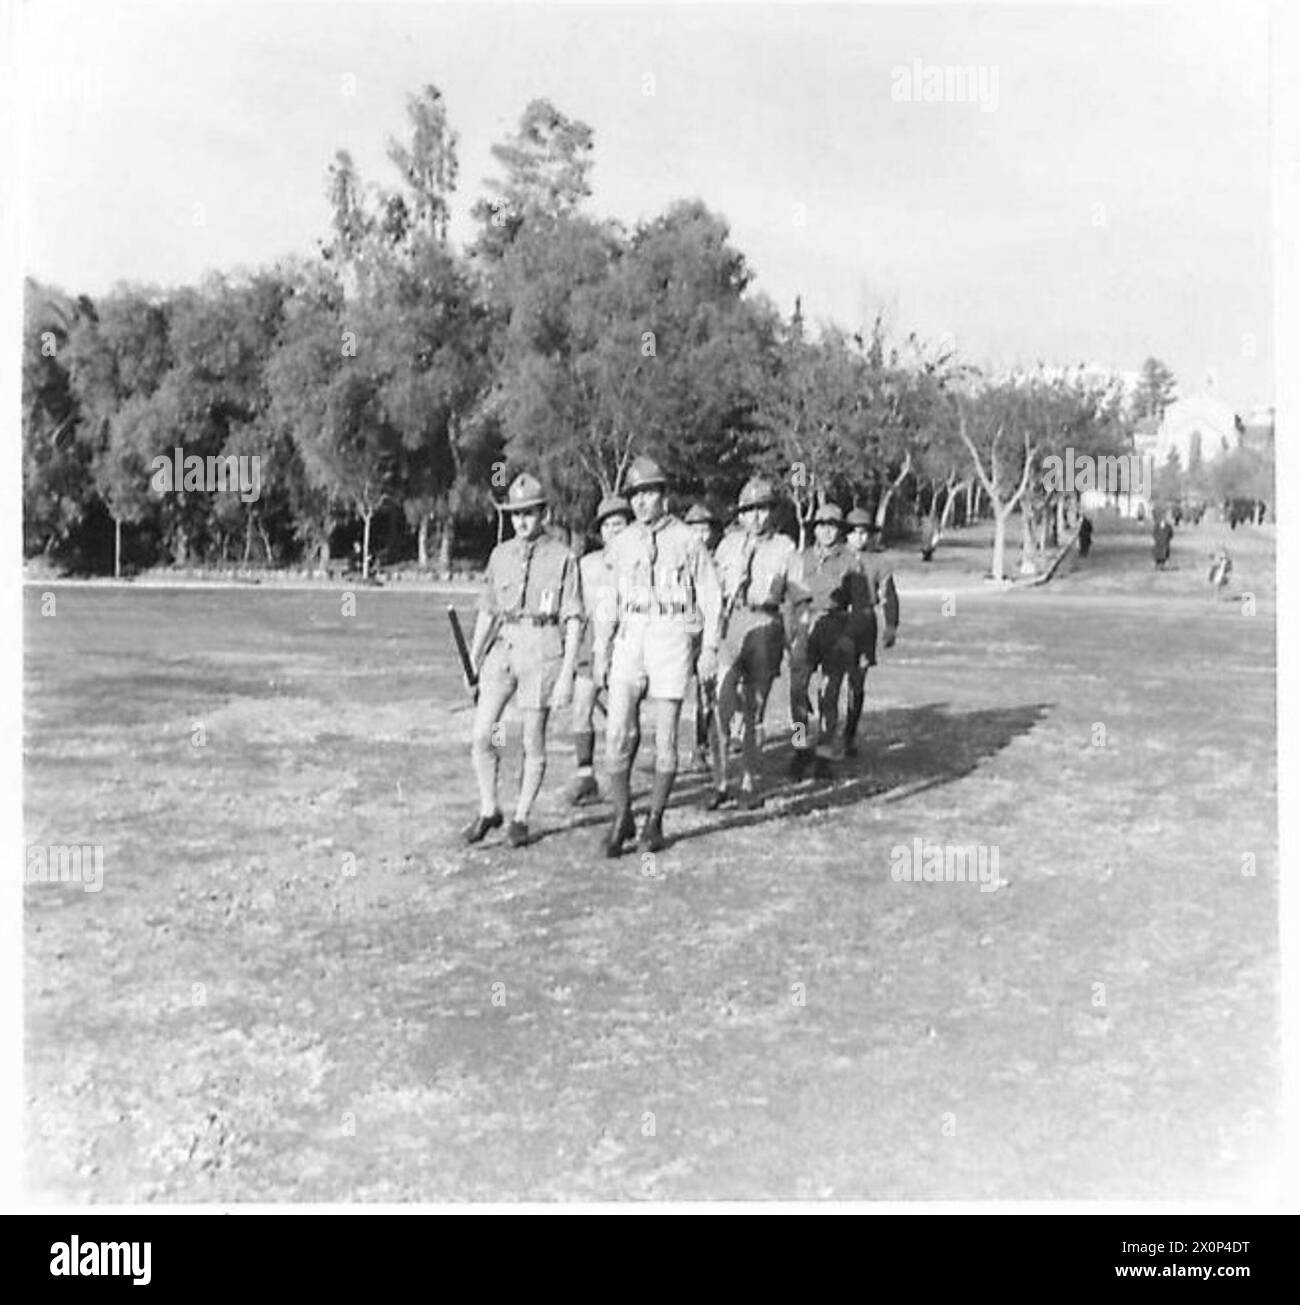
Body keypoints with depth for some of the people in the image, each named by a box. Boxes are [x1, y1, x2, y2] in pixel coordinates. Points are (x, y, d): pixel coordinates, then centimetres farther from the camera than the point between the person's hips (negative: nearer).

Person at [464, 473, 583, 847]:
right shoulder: (500, 554, 11)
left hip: (542, 650, -4)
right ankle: (488, 810, 14)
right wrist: (472, 661, 8)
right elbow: (487, 611, 16)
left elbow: (574, 621, -4)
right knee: (481, 734, -4)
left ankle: (521, 818, 18)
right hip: (502, 647, 4)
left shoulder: (563, 557, -2)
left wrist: (567, 673, -10)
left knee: (533, 742, 4)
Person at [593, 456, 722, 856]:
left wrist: (709, 648, -5)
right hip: (630, 638, 3)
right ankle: (622, 818, 5)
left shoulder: (687, 541, 0)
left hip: (674, 637, -3)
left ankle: (655, 821, 13)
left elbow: (711, 598, 2)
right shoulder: (620, 544, 10)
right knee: (618, 730, -8)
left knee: (666, 735, 1)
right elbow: (608, 603, 15)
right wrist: (600, 651, 10)